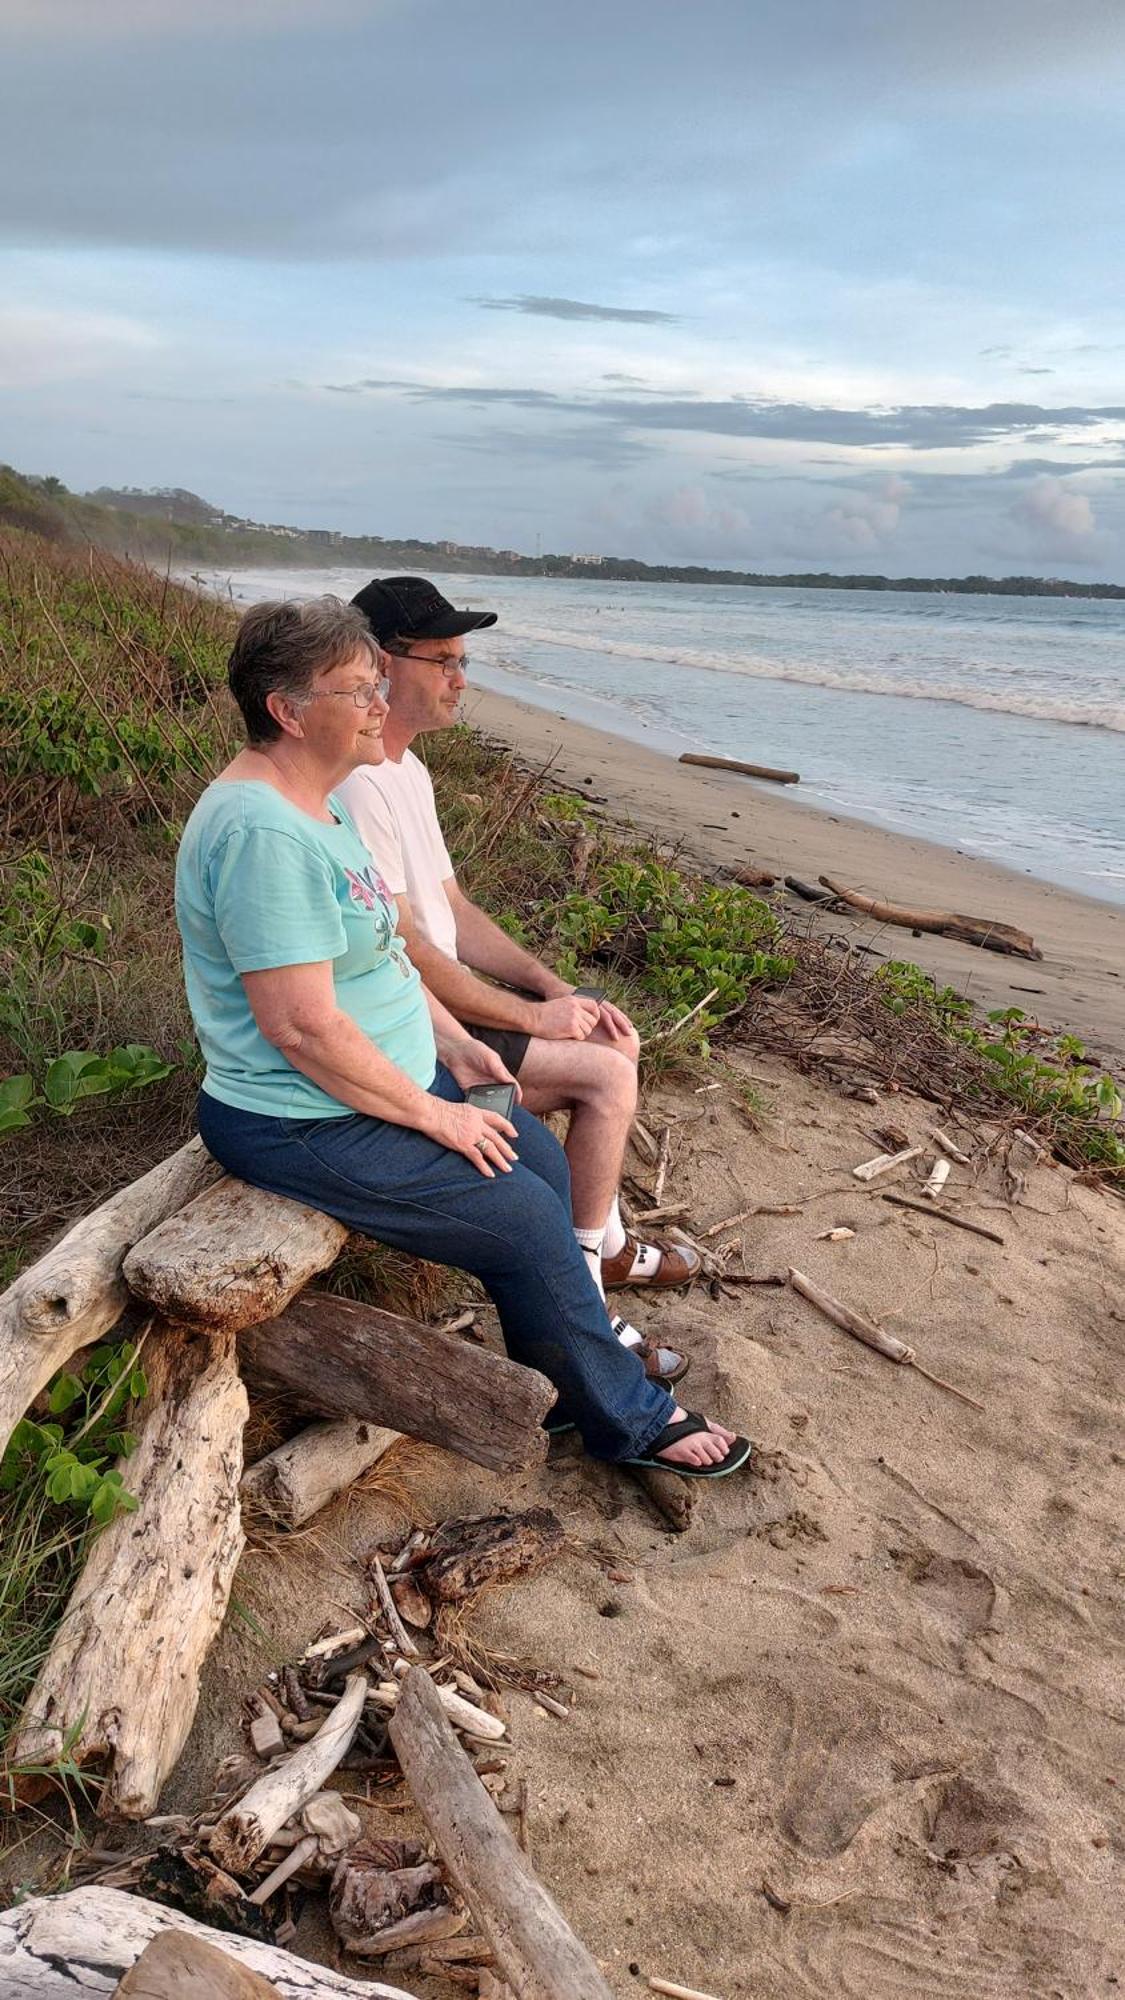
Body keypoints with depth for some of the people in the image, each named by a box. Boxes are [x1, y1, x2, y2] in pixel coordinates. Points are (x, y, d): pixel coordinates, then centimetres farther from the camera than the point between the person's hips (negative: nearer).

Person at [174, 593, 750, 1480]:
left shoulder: (321, 802, 7)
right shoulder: (263, 832, -27)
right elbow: (302, 1025, -29)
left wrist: (453, 1044, 9)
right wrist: (434, 1115, -19)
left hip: (386, 1076, 10)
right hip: (304, 1126, -10)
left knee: (541, 1156, 10)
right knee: (529, 1221, -7)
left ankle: (559, 1382, 24)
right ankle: (630, 1419, 14)